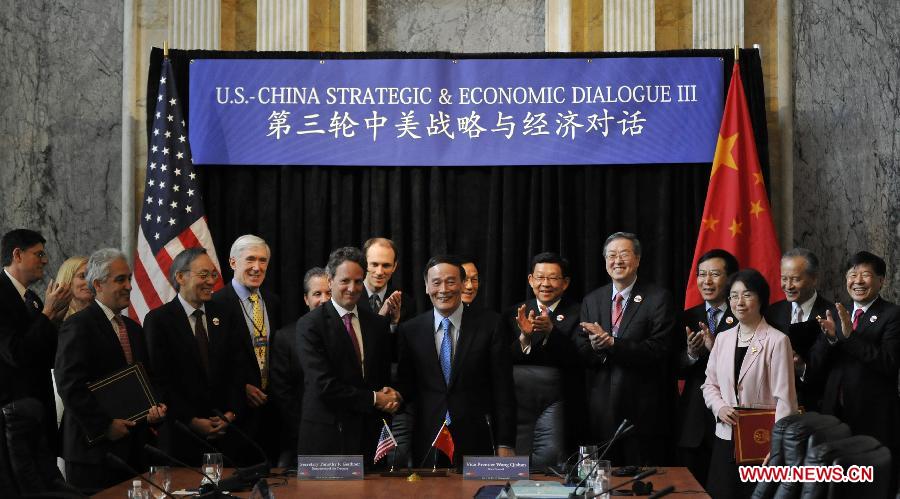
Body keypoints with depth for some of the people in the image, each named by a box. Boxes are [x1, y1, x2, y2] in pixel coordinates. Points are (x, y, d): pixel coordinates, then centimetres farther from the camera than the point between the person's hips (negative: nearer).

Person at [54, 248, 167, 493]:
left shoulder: (134, 328, 17)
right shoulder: (78, 326, -8)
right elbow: (70, 385, -16)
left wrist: (155, 407, 2)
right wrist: (105, 426, -16)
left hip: (132, 448, 7)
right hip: (95, 448, -7)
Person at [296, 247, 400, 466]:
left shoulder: (379, 323, 11)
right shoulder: (309, 325, -6)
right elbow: (324, 385, -14)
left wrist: (389, 395, -7)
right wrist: (374, 399, -11)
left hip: (370, 435, 4)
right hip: (326, 437, -4)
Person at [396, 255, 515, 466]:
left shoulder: (489, 324, -1)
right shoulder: (409, 330, 4)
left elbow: (503, 388, -2)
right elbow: (405, 389, 6)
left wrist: (505, 445, -5)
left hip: (475, 443, -1)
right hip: (426, 447, 1)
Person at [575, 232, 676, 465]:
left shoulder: (658, 299, -2)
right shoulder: (591, 301, 12)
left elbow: (659, 350, -13)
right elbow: (580, 353, 6)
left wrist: (611, 343, -20)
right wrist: (595, 347, -17)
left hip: (642, 409, -4)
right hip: (601, 409, 4)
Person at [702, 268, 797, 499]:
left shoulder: (777, 341, -8)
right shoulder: (722, 339, 10)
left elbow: (784, 398, -10)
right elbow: (710, 384, 16)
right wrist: (720, 408, -5)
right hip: (725, 438, 5)